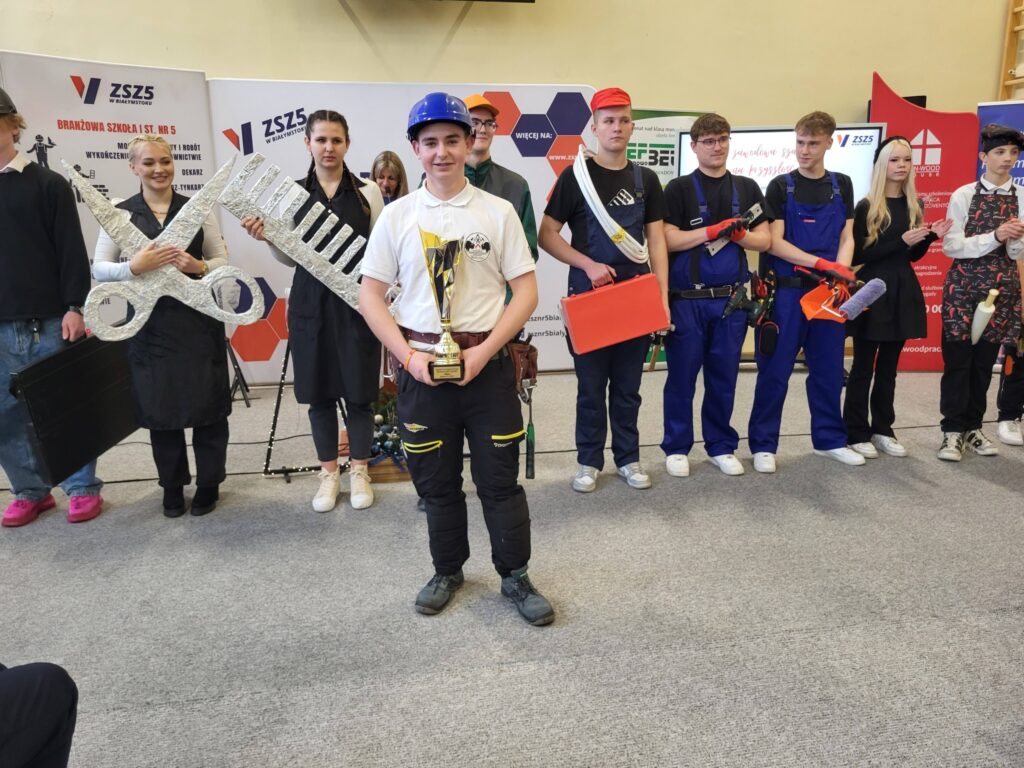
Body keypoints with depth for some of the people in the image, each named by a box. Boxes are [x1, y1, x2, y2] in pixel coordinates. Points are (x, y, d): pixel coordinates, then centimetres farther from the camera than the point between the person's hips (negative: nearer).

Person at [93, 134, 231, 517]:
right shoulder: (119, 212, 4)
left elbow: (223, 261, 5)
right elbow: (98, 269, 0)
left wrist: (199, 266, -16)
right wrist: (135, 266, -19)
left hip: (199, 318, 0)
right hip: (149, 324, 0)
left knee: (208, 403, 4)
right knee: (160, 406, 8)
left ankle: (209, 482, 20)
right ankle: (172, 485, 25)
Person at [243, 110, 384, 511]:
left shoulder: (367, 191, 1)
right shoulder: (293, 193, 5)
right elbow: (289, 257, 10)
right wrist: (267, 238, -9)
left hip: (357, 301, -1)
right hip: (311, 302, 2)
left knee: (359, 390, 4)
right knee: (319, 392, 8)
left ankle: (359, 472, 23)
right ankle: (328, 474, 25)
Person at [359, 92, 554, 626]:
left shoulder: (498, 212, 1)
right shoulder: (397, 216, 3)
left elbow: (525, 291, -1)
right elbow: (370, 294, 3)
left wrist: (483, 352, -12)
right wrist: (409, 356, -8)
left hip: (487, 363, -1)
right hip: (421, 366, 1)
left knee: (500, 477, 5)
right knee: (436, 480, 13)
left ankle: (515, 576, 23)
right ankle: (447, 571, 32)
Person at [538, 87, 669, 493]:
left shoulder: (646, 179, 9)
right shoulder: (575, 175, -1)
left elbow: (656, 240, 8)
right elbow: (547, 235, -3)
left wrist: (663, 295, -2)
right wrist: (589, 265, -14)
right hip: (588, 295, -2)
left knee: (628, 385, 10)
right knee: (591, 385, 5)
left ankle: (628, 458, 22)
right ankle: (589, 461, 17)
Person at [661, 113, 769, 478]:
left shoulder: (747, 188, 11)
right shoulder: (679, 189, 0)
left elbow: (764, 240, 8)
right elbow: (670, 240, -9)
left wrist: (740, 235, -11)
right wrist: (713, 230, -16)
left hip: (731, 298, 3)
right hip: (687, 298, -3)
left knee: (724, 377, 10)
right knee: (682, 377, 4)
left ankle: (721, 445, 22)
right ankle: (676, 447, 16)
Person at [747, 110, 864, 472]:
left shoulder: (842, 185, 11)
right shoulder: (780, 186, -1)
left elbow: (846, 238, 9)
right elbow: (776, 242, -8)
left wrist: (840, 272, -10)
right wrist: (820, 263, -18)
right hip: (786, 291, -4)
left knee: (828, 370, 11)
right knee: (774, 370, -1)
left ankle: (830, 439, 24)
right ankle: (763, 444, 8)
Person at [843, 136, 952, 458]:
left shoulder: (913, 206, 10)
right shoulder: (866, 207, -8)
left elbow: (913, 256, 14)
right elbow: (858, 256, -13)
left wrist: (931, 237, -4)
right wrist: (900, 241, -19)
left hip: (903, 292, 6)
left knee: (889, 366, 12)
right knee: (863, 366, 1)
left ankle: (882, 430, 21)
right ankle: (857, 433, 9)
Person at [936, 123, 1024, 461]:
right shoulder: (963, 196, -2)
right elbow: (951, 246, -9)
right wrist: (995, 236, -19)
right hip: (964, 286, -3)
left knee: (985, 362, 10)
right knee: (957, 361, -2)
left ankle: (973, 428, 21)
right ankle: (953, 431, 6)